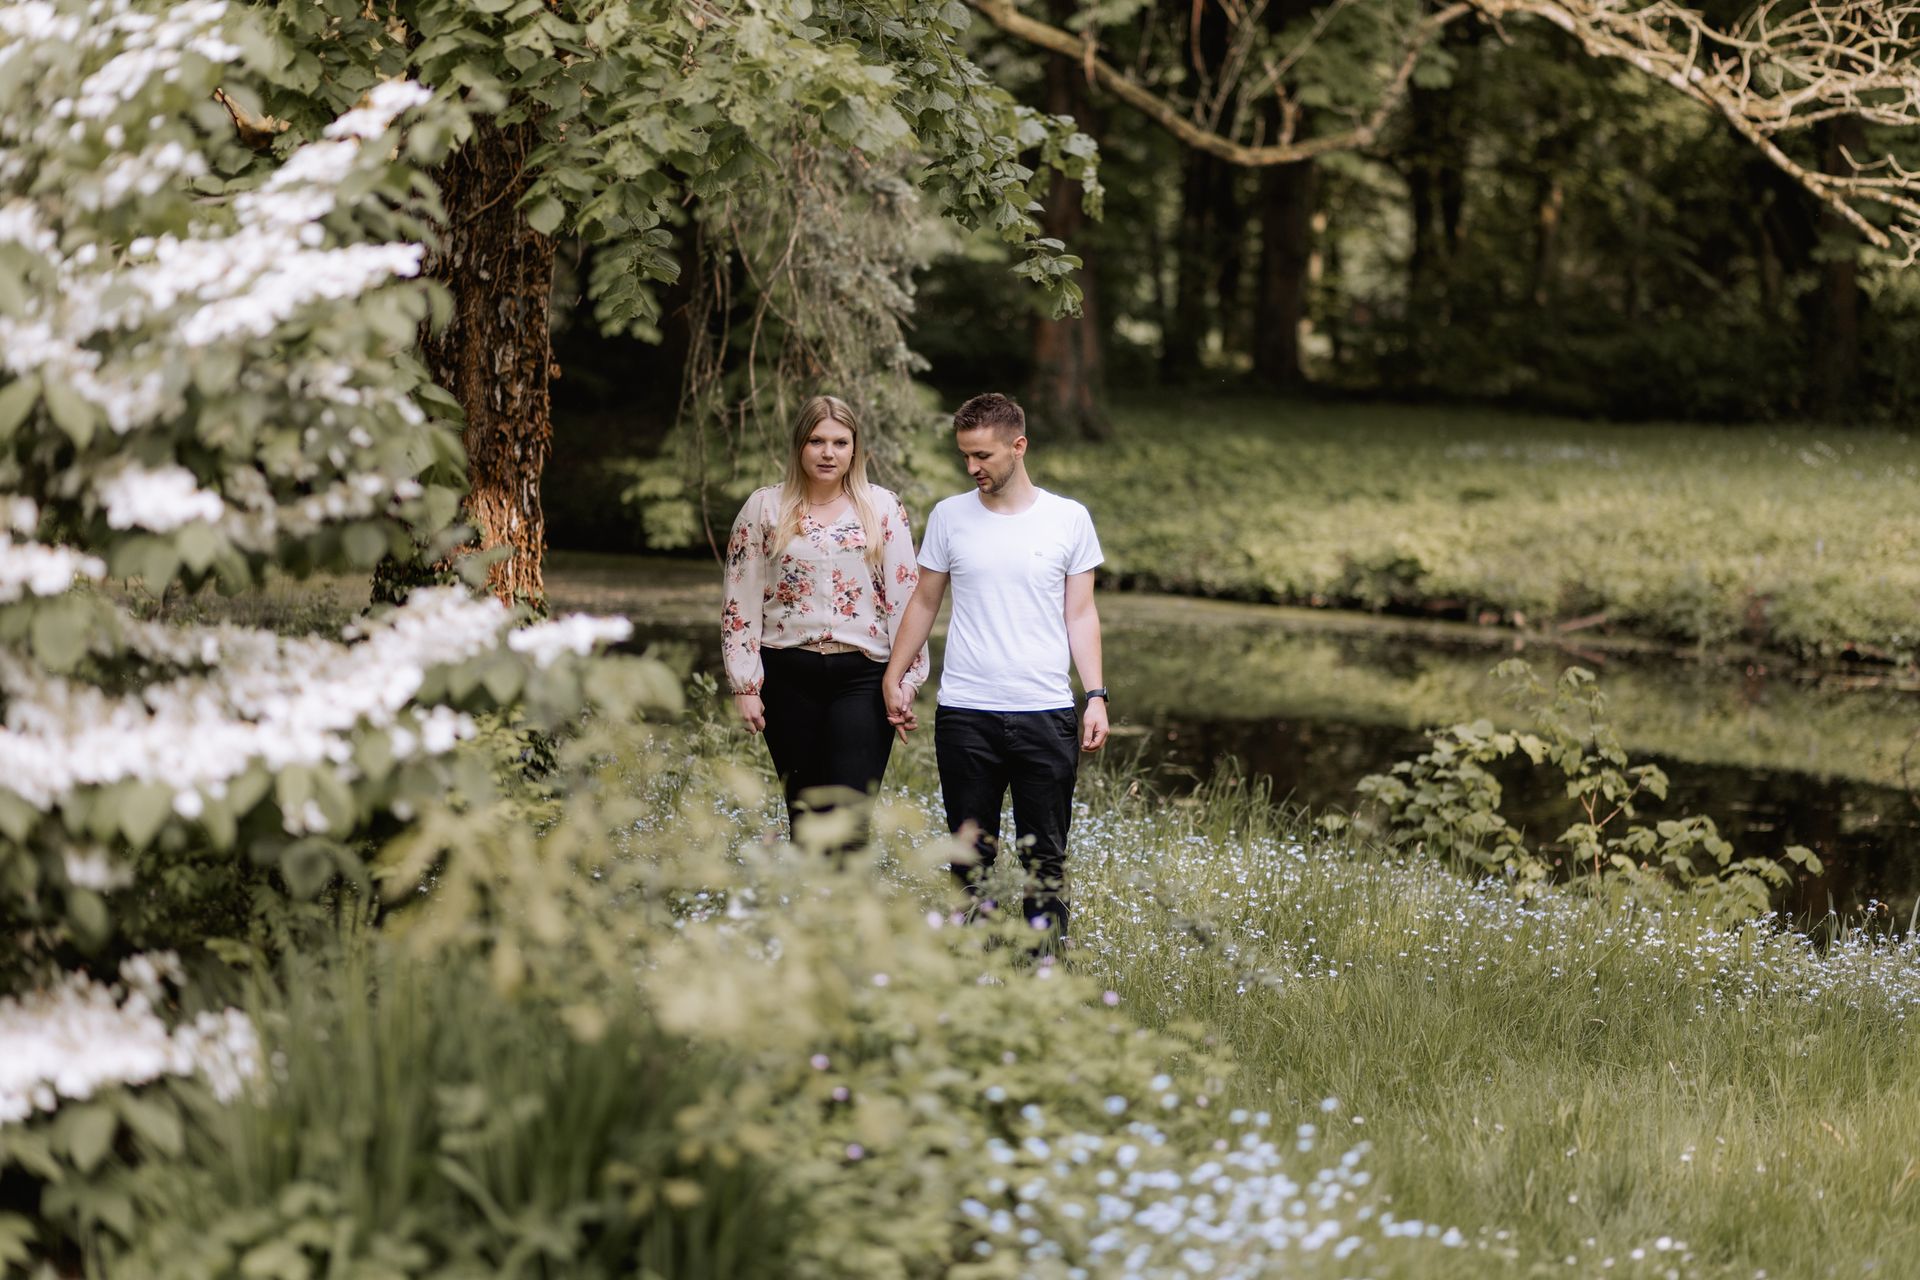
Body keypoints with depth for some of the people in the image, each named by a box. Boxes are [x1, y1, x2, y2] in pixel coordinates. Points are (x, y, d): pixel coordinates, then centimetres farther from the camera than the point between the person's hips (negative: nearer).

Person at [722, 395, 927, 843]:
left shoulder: (883, 508, 5)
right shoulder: (765, 507, 5)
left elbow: (905, 596, 4)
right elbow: (741, 602, 5)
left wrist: (906, 679, -2)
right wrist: (744, 684, 0)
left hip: (862, 675, -2)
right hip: (790, 675, 2)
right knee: (804, 813, 7)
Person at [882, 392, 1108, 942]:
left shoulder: (1069, 519, 3)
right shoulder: (950, 517, 5)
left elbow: (1081, 616, 6)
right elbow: (924, 602, 14)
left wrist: (1096, 697, -1)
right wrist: (895, 677, 11)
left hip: (1046, 714, -1)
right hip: (965, 714, 1)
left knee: (1045, 860, 1)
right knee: (972, 858, 5)